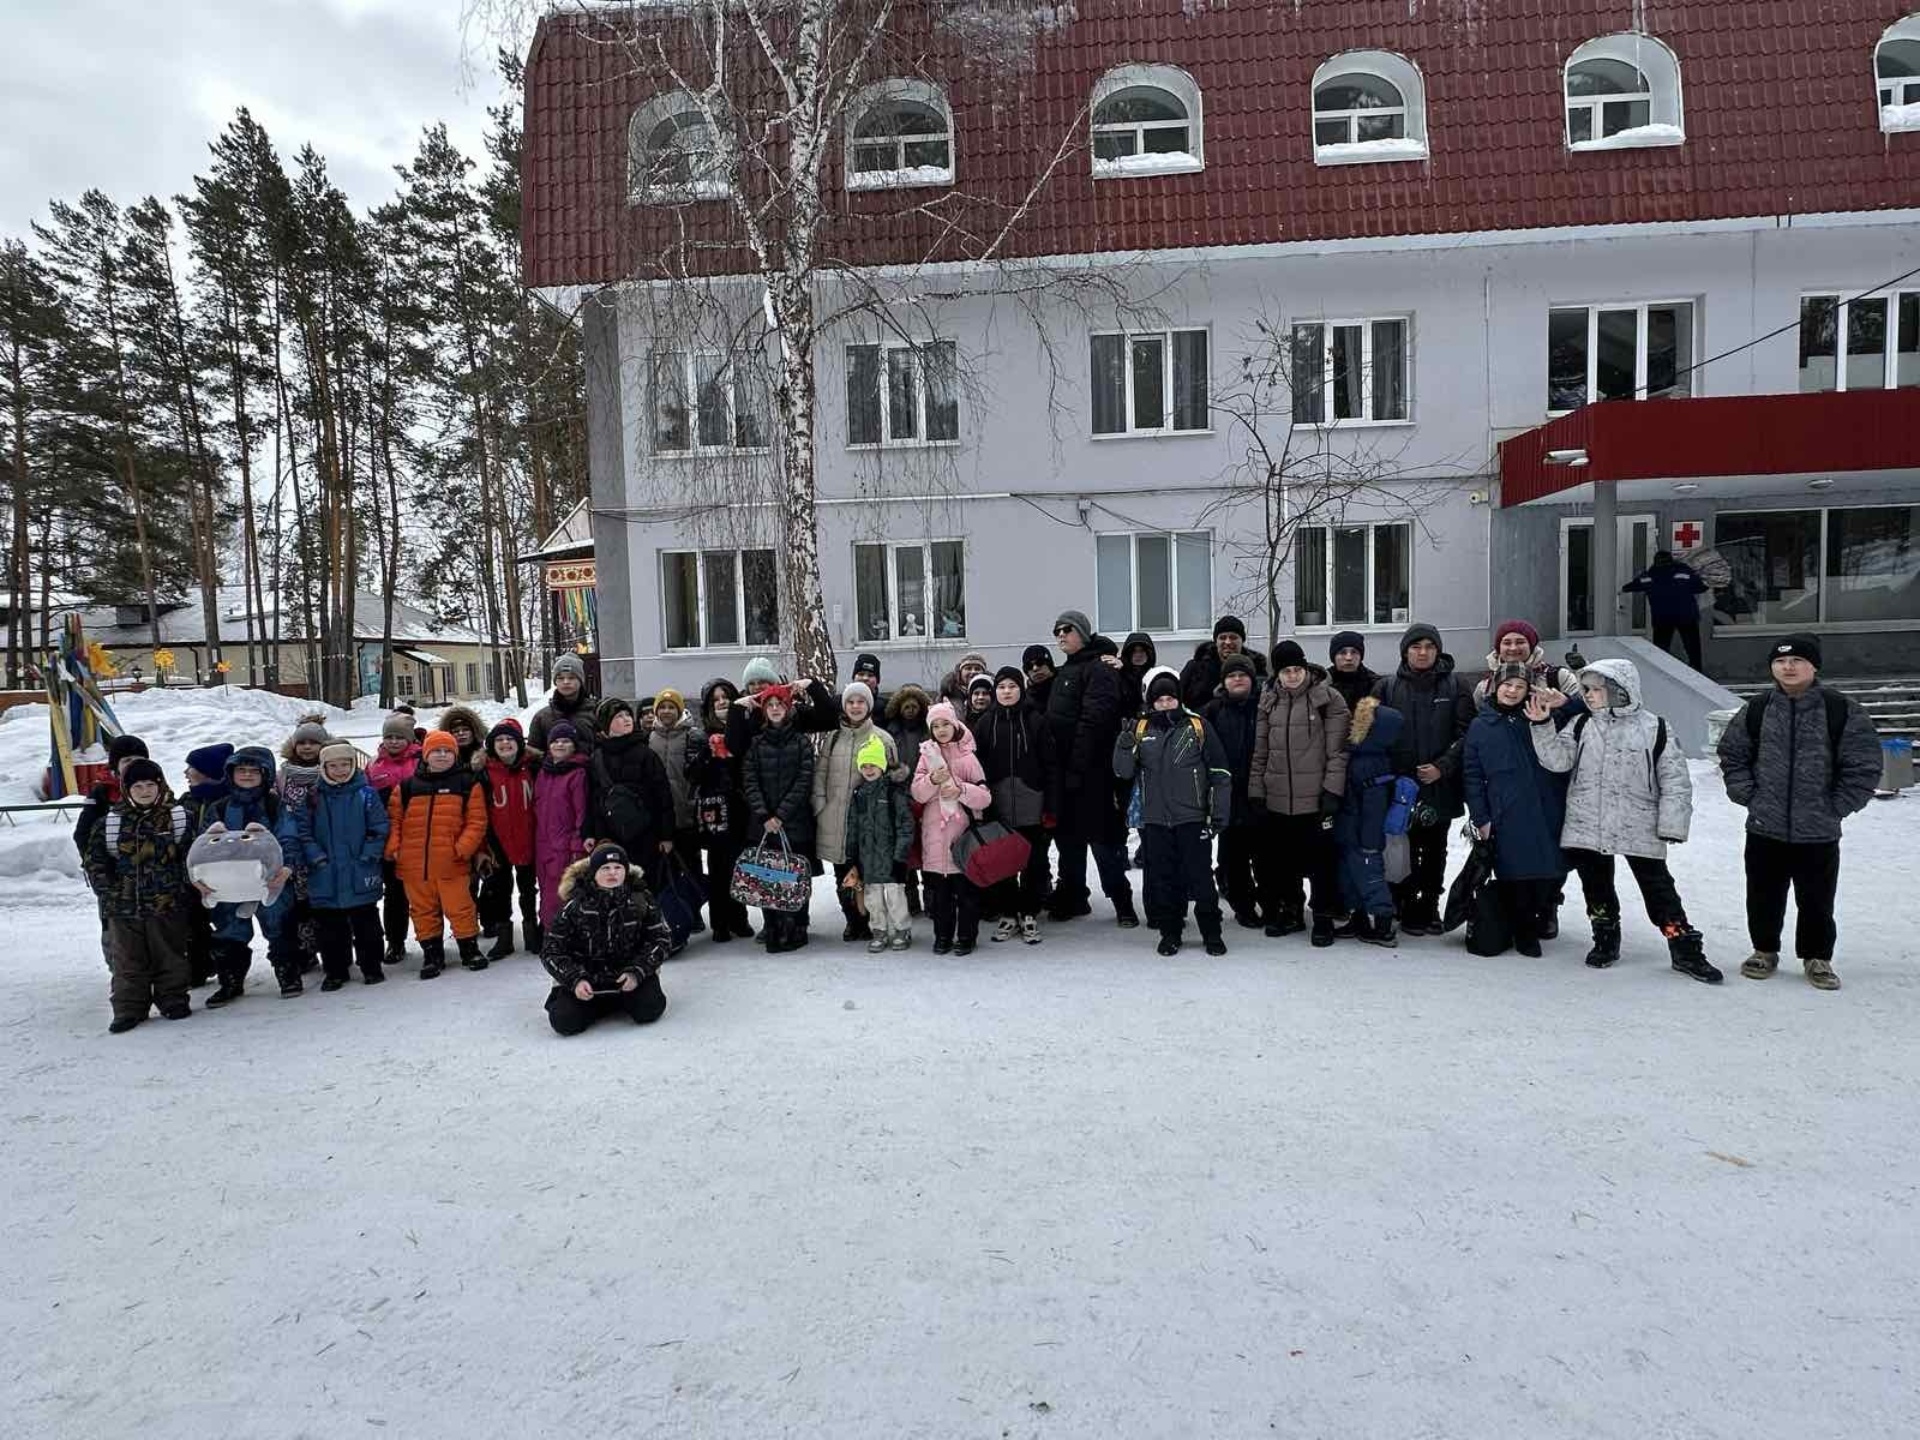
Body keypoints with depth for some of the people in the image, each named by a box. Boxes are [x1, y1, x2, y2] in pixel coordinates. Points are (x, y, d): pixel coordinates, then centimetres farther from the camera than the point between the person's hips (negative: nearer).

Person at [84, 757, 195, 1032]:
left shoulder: (178, 817, -1)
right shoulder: (110, 822, 3)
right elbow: (95, 859, 6)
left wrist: (184, 885, -8)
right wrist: (108, 891, -2)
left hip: (168, 904, -2)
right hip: (123, 907, 2)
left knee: (170, 956, 9)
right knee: (127, 960, 9)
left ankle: (173, 1001, 21)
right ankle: (129, 1008, 17)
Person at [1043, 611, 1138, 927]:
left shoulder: (1098, 669, -10)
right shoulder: (1065, 671, 19)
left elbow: (1093, 722, -19)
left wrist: (1077, 768, -22)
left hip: (1090, 772, -9)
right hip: (1064, 771, 9)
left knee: (1103, 840, -4)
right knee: (1067, 836, 14)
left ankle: (1122, 902, 6)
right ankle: (1071, 898, 25)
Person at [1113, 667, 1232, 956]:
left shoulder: (1198, 726, -2)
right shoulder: (1140, 729, 4)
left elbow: (1220, 773, 0)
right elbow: (1124, 772, 2)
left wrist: (1218, 813, -3)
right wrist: (1125, 746, -17)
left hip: (1193, 818, -2)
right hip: (1154, 820, 2)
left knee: (1201, 877, 3)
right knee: (1162, 878, 9)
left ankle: (1212, 932, 16)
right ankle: (1169, 932, 22)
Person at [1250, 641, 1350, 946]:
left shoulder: (1327, 698, -5)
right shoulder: (1269, 701, 8)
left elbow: (1338, 750, -7)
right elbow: (1260, 751, 10)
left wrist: (1332, 790, -12)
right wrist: (1256, 791, 7)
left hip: (1315, 798, -4)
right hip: (1277, 798, 4)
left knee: (1321, 860, 2)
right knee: (1281, 860, 13)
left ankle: (1324, 918, 16)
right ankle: (1290, 912, 29)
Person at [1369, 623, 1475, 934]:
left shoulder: (1453, 687, 4)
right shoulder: (1386, 687, 3)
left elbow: (1465, 733, -2)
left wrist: (1442, 766, -14)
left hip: (1441, 786, 1)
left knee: (1435, 850, 10)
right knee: (1404, 849, 2)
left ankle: (1429, 906, 21)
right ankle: (1407, 907, 14)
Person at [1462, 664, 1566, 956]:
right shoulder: (1480, 727, 6)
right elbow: (1472, 775, 5)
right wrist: (1480, 817, 0)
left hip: (1547, 811, 2)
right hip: (1507, 817, -2)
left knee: (1554, 872, 6)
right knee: (1516, 877, -1)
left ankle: (1542, 915, 33)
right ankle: (1524, 933, 16)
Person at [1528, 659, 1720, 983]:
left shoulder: (1655, 728, -5)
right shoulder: (1582, 725, 4)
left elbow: (1675, 781, -3)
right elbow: (1558, 759, -7)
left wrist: (1671, 825, -7)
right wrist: (1543, 725, -19)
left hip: (1640, 831, -3)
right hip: (1586, 828, 3)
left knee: (1658, 888, 3)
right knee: (1596, 886, 13)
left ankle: (1686, 949, 12)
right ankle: (1606, 939, 30)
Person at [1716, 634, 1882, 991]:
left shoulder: (1842, 710, -6)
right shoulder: (1756, 710, 1)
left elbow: (1864, 766, -4)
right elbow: (1732, 755, 10)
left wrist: (1836, 807, -6)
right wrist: (1749, 797, 2)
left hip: (1819, 833, -2)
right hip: (1764, 829, 2)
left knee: (1817, 900, 9)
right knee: (1764, 897, 12)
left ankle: (1817, 958, 27)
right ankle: (1765, 951, 29)